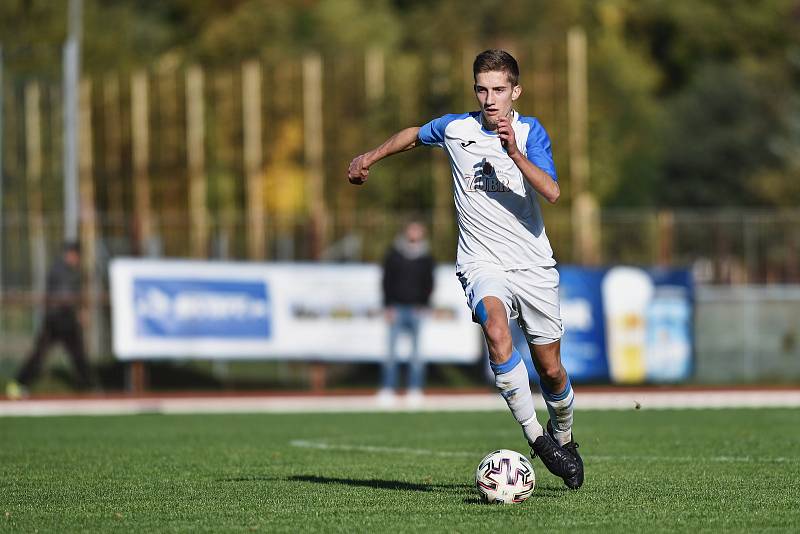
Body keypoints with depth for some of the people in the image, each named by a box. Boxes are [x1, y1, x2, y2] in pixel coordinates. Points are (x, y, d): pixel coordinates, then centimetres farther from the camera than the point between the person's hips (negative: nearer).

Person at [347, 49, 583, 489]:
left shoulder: (530, 131, -2)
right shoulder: (456, 128, 2)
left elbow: (552, 192, -18)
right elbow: (414, 134, 26)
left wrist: (515, 153, -29)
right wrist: (369, 157, 29)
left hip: (534, 265, 0)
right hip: (482, 263, 0)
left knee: (551, 371, 5)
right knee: (495, 327, -33)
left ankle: (563, 441, 35)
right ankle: (534, 435, -31)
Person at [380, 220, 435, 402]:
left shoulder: (426, 256, 6)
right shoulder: (394, 253, 3)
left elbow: (429, 282, 9)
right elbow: (386, 280, 3)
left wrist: (423, 304, -5)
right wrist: (388, 306, -4)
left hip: (417, 307, 1)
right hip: (397, 308, -1)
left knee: (416, 351, 0)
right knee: (392, 350, -4)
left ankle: (415, 388, 4)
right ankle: (388, 388, -1)